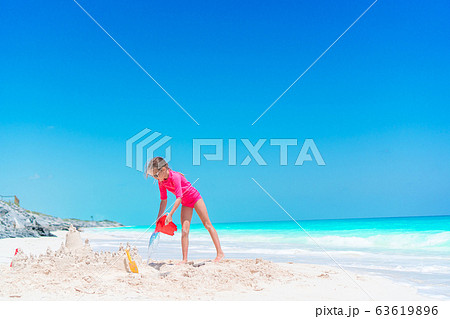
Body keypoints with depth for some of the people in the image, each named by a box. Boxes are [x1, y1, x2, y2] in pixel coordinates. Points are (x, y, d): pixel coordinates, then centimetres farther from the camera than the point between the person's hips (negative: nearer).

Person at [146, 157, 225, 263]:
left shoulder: (175, 176, -31)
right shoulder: (161, 182, -8)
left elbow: (179, 198, -34)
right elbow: (164, 200, -1)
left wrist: (170, 214, -37)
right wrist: (159, 218, -7)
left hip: (195, 197, -6)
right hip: (185, 203, 6)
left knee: (207, 225, -1)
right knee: (184, 230, -4)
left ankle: (220, 253, 2)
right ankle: (185, 259, -6)